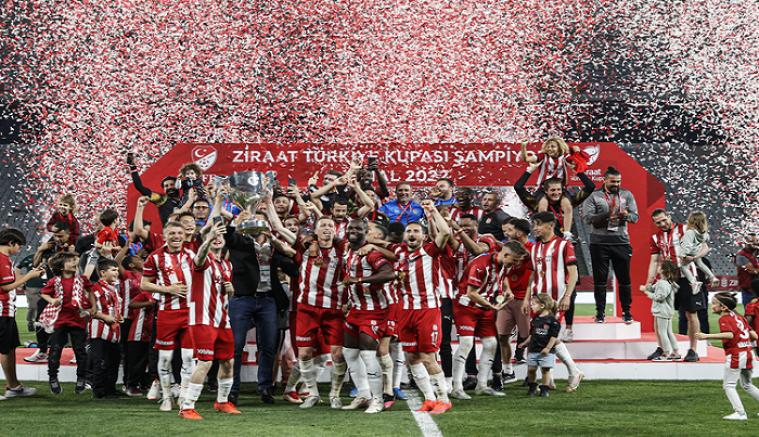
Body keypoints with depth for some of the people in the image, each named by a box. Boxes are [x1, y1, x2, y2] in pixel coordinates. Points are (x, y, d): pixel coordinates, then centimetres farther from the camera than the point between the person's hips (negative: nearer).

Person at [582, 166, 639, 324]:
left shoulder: (627, 195, 10)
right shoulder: (593, 196, 3)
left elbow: (635, 216, 3)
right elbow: (587, 217, -8)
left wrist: (625, 215, -19)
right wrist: (607, 215, -18)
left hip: (621, 241, 1)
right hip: (599, 242, -1)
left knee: (624, 278, 2)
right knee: (600, 279, 2)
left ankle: (626, 312, 9)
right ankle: (600, 312, 9)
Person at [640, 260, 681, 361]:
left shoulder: (663, 283, -20)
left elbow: (659, 297, -23)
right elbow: (654, 288, 18)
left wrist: (648, 293, -13)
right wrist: (646, 288, 0)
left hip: (663, 311, -10)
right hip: (668, 311, 10)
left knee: (662, 332, -3)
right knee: (669, 332, 14)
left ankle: (666, 354, 0)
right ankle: (676, 353, 16)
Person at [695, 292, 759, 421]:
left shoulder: (724, 319, -9)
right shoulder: (739, 317, 15)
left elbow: (729, 334, -28)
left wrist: (707, 336, -31)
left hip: (735, 356, -8)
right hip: (748, 354, 9)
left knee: (728, 385, -1)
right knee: (747, 385, 23)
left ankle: (740, 412, -9)